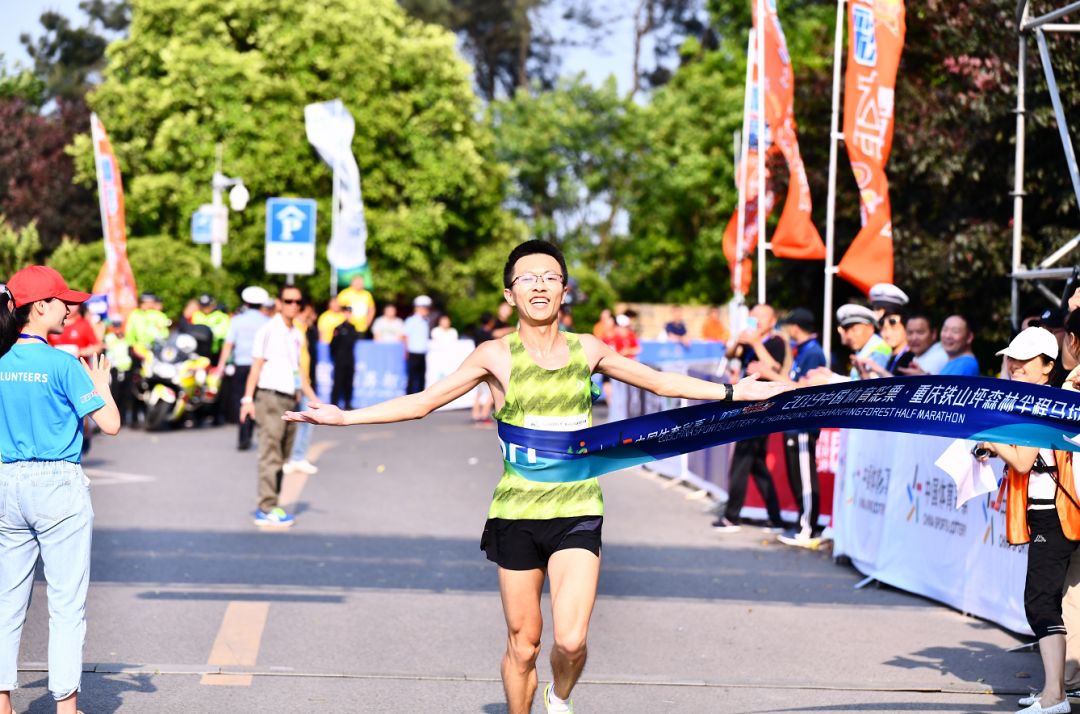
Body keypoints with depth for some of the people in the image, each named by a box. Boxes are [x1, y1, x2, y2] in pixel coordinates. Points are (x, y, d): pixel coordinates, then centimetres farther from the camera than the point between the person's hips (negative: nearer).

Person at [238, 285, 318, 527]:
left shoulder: (297, 334, 15)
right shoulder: (268, 330, -6)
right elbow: (256, 365, -9)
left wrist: (313, 399, 22)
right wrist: (248, 398, -16)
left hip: (290, 399, 8)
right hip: (270, 398, -8)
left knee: (281, 458, 7)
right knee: (270, 455, -10)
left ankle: (270, 506, 11)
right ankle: (267, 509, -11)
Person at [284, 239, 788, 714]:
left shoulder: (587, 350, 6)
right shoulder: (497, 356, -1)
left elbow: (661, 383, 18)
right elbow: (424, 401, -1)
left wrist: (736, 392, 19)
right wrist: (344, 417, -9)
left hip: (577, 512, 1)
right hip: (518, 513, -1)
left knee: (571, 640, -12)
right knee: (523, 645, 4)